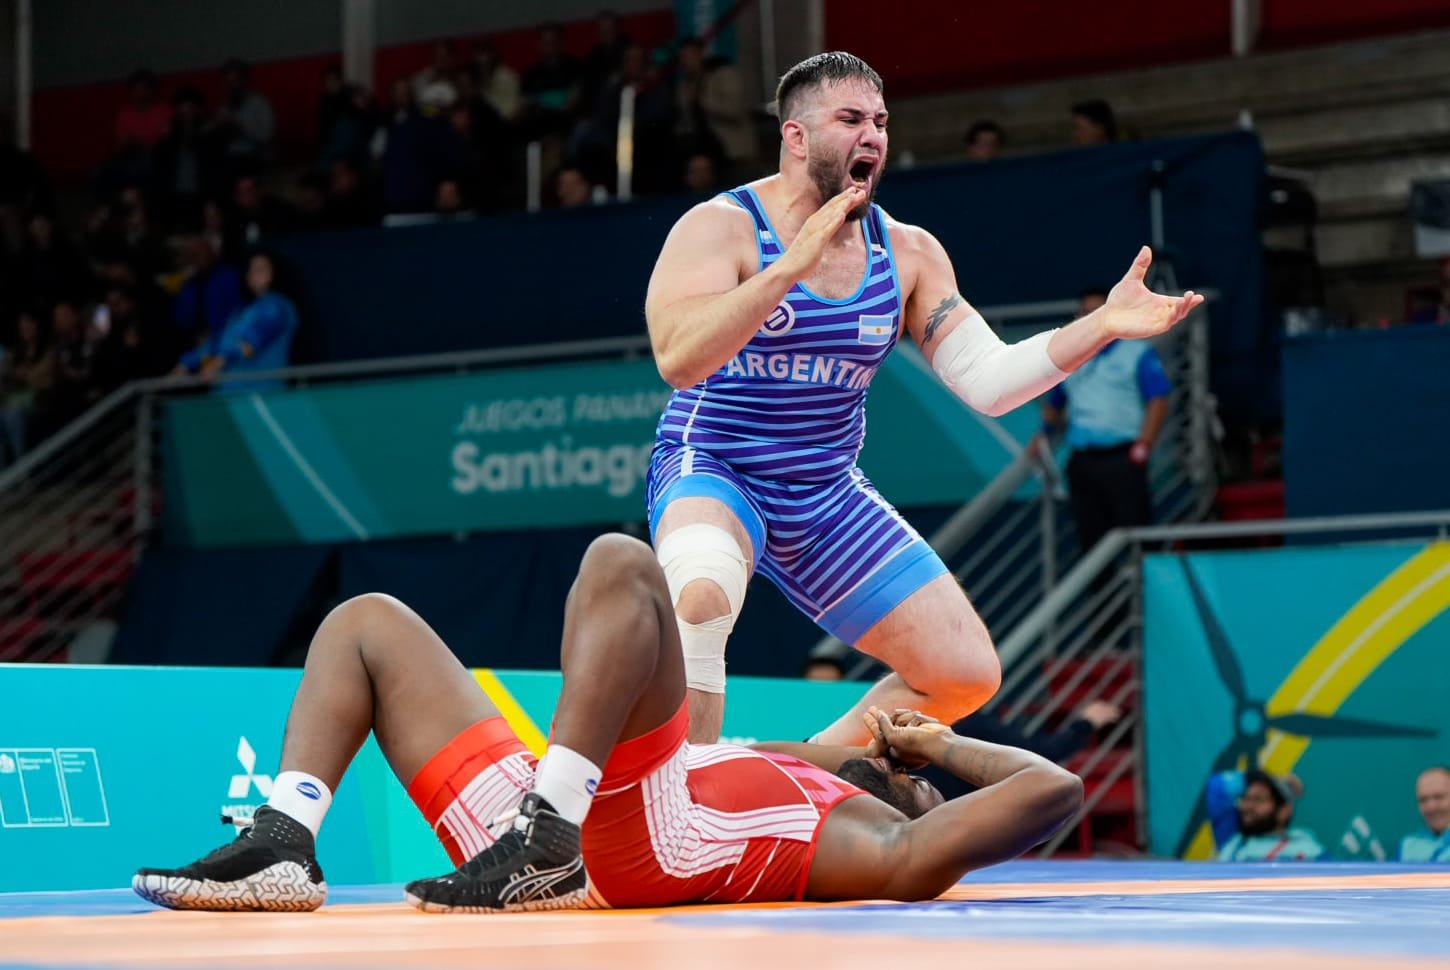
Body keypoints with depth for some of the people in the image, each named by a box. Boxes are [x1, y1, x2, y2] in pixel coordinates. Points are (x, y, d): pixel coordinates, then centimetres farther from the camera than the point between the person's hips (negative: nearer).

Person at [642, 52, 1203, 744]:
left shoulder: (908, 253, 2)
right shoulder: (719, 227, -13)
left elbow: (988, 382, -3)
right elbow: (677, 360, -30)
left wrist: (1102, 326, -15)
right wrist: (790, 267, -39)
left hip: (828, 493, 6)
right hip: (711, 474, -6)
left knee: (966, 675, 0)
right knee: (703, 597, -40)